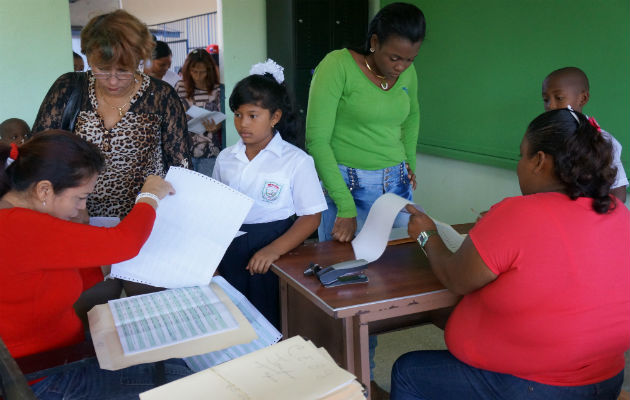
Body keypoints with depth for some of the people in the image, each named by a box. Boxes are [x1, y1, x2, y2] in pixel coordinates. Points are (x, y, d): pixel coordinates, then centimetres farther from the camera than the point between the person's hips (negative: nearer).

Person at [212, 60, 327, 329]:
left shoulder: (296, 161, -8)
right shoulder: (225, 158, 7)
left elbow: (311, 217, -10)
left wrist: (273, 250, -23)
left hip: (272, 256, -4)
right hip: (228, 249, 4)